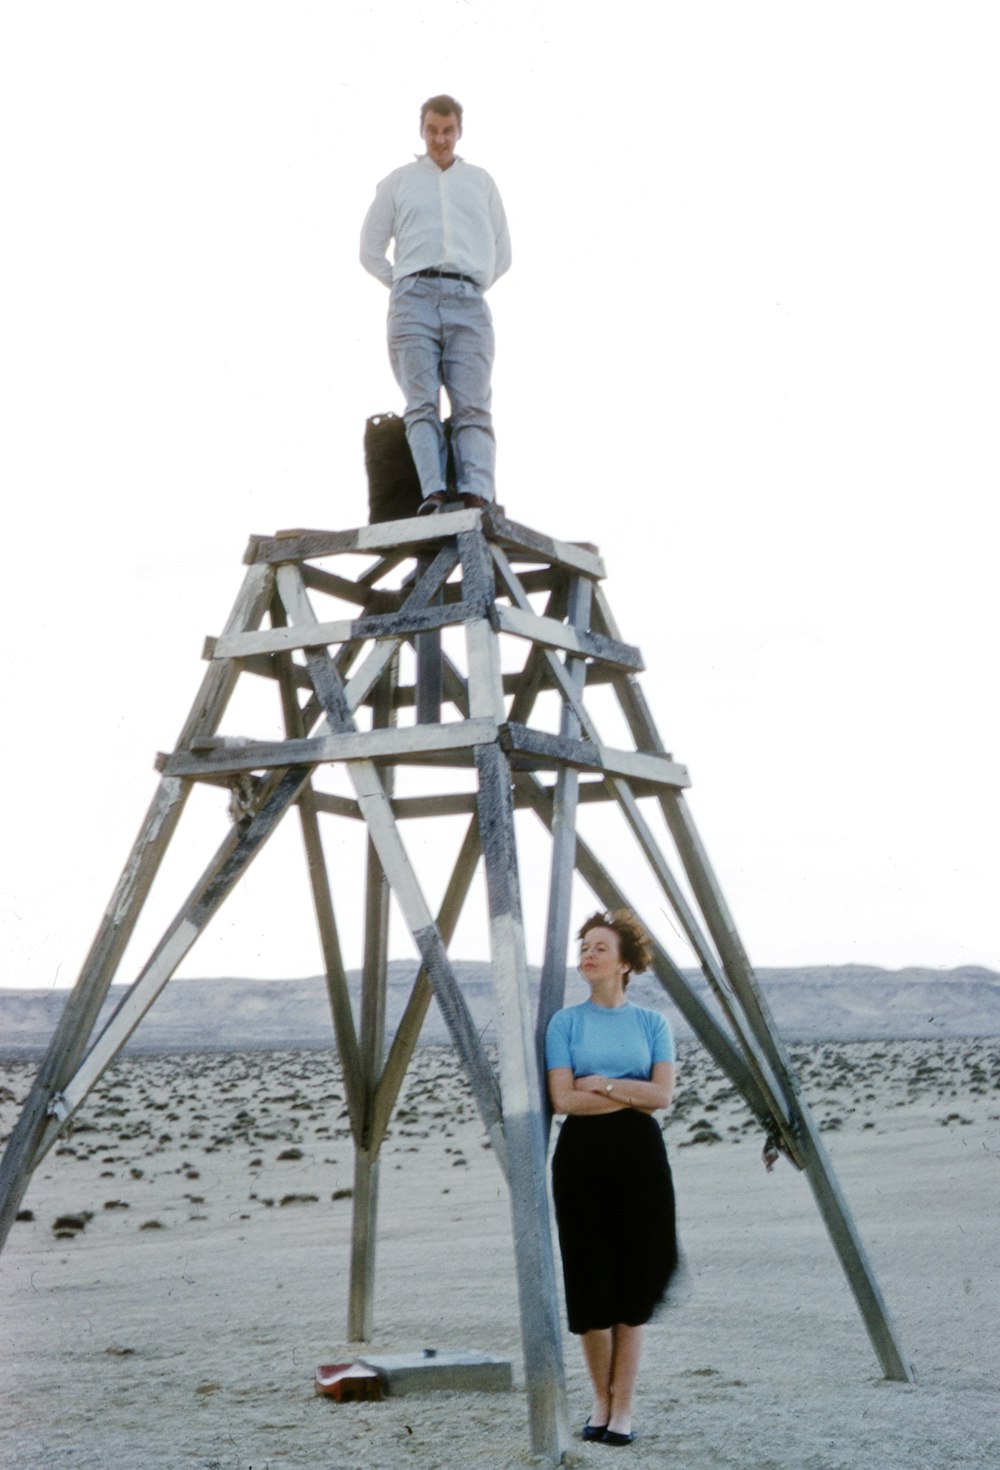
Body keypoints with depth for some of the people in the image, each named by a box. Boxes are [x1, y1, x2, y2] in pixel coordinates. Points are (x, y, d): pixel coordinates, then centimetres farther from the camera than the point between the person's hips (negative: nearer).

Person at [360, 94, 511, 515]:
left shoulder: (481, 182, 24)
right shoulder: (398, 182, 20)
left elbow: (502, 254, 26)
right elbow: (370, 251, 18)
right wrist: (408, 291, 11)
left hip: (468, 304, 0)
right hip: (414, 299, 0)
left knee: (473, 407, -15)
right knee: (422, 404, -16)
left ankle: (477, 499, -28)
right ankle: (433, 494, -28)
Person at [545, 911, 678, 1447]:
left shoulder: (652, 1022, 7)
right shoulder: (566, 1022, 4)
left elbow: (663, 1094, -4)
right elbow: (563, 1098, -7)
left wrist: (603, 1084, -10)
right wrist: (632, 1095, -8)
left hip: (639, 1156, 0)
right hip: (583, 1156, 0)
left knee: (632, 1282, 0)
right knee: (590, 1281, 0)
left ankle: (622, 1408, 9)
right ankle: (601, 1401, 17)